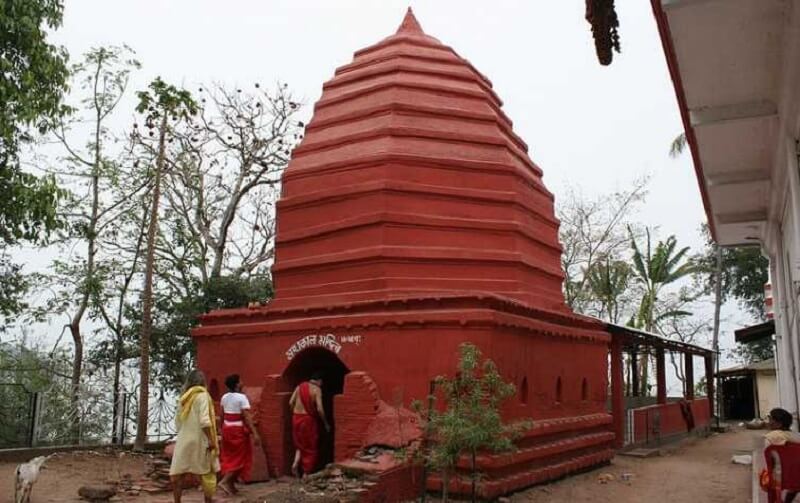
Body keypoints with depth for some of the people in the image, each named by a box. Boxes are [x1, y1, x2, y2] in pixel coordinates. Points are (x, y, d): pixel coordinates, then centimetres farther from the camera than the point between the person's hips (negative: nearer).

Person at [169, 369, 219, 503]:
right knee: (208, 473, 7)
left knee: (178, 473, 8)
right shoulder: (202, 395, -8)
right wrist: (211, 439, -15)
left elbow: (177, 422, 14)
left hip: (184, 441, 6)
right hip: (199, 440, -6)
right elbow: (204, 420, -18)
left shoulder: (183, 397, 11)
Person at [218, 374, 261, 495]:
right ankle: (225, 481, -6)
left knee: (229, 457, 14)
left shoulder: (224, 397, 4)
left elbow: (222, 416, 11)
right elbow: (247, 417, -21)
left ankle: (230, 484, 18)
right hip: (238, 430, -7)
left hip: (227, 429, 7)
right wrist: (255, 433, -22)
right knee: (239, 457, 4)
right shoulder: (241, 397, -16)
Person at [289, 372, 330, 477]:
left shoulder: (300, 386, 8)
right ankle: (306, 473, 10)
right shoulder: (317, 389, -8)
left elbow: (291, 402, 4)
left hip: (296, 418, 5)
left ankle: (295, 463, 3)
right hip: (309, 419, -5)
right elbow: (319, 409, -16)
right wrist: (326, 423, -6)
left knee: (300, 444, 23)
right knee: (310, 447, 8)